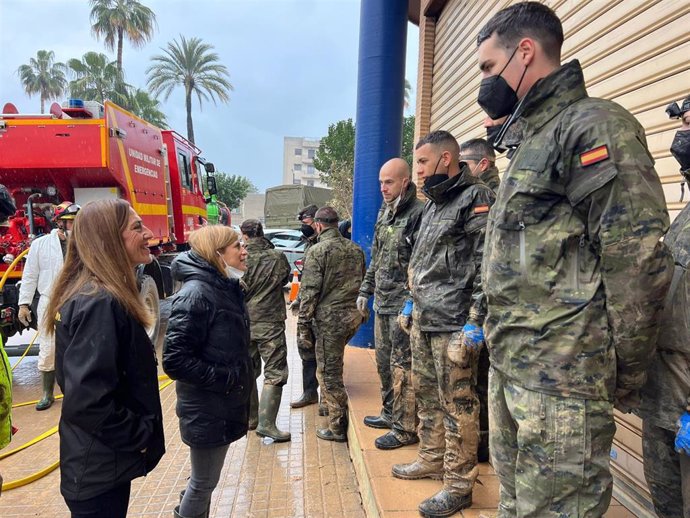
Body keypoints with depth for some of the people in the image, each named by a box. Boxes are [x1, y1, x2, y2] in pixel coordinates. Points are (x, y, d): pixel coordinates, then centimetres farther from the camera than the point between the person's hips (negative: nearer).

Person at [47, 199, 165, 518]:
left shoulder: (96, 295, 5)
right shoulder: (100, 303, -26)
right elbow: (88, 401, -31)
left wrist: (137, 431, 12)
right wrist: (142, 435, -17)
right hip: (100, 471, -9)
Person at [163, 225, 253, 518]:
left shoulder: (228, 288, 5)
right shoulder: (196, 293, -22)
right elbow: (175, 360, -25)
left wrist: (240, 380, 6)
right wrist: (224, 379, -21)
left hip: (223, 406, 8)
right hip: (206, 410, -8)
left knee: (205, 480, 24)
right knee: (204, 482, 10)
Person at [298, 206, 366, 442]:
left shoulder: (317, 250, -10)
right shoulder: (355, 249, 10)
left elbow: (310, 290, -13)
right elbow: (363, 283, 15)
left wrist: (303, 321, -6)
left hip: (329, 318, -7)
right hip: (354, 316, 7)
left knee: (329, 373, 3)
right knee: (333, 365, 25)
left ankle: (338, 427, 11)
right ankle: (329, 405, 38)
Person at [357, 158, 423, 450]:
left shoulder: (418, 213, -13)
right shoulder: (384, 213, 15)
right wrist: (365, 290, 20)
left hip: (403, 305, -9)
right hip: (382, 304, 9)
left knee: (402, 366, -1)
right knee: (384, 362, 18)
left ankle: (405, 429, 11)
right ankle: (390, 413, 35)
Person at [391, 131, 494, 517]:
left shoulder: (476, 199, -9)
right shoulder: (432, 203, 18)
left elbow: (487, 267, -15)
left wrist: (475, 323, -18)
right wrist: (412, 305, 23)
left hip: (454, 325, -9)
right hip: (423, 321, 9)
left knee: (457, 403, 1)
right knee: (426, 395, 17)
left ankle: (459, 485, 14)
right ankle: (432, 460, 34)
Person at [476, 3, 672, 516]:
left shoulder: (594, 126, -10)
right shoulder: (530, 138, 18)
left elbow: (638, 259, -16)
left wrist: (625, 373, -11)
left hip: (560, 373, -9)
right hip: (508, 362, 9)